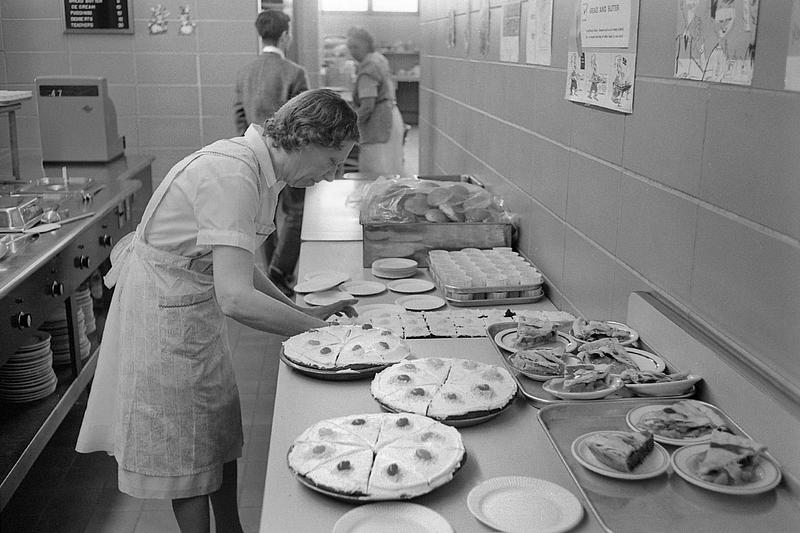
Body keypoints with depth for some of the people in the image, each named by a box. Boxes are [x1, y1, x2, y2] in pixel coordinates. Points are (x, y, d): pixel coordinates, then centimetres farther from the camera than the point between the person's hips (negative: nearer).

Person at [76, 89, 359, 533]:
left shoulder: (260, 168, -1)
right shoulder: (232, 175, -30)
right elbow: (236, 299, -36)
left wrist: (304, 311, 2)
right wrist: (319, 329, -27)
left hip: (195, 305, 9)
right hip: (162, 309, -9)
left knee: (222, 430, 19)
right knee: (188, 449, 6)